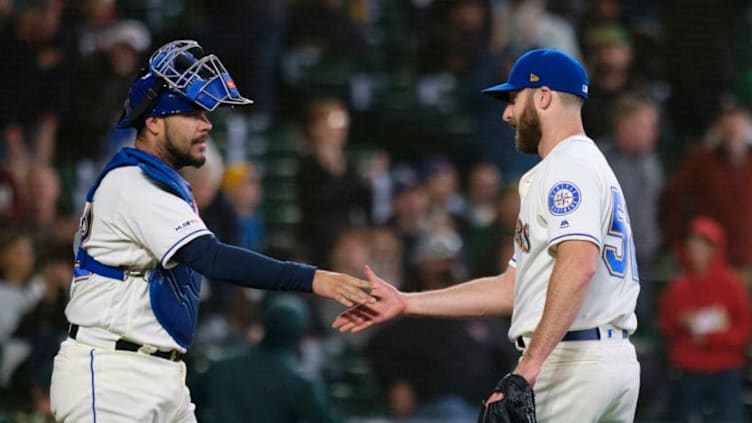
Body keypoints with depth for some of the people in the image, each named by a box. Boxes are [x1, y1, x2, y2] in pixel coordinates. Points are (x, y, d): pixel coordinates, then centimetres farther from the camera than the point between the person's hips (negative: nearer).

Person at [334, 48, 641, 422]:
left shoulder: (567, 168, -7)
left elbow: (578, 265, -25)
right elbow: (512, 288, 25)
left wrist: (530, 363, -30)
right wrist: (405, 303, 23)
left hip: (570, 360, -10)